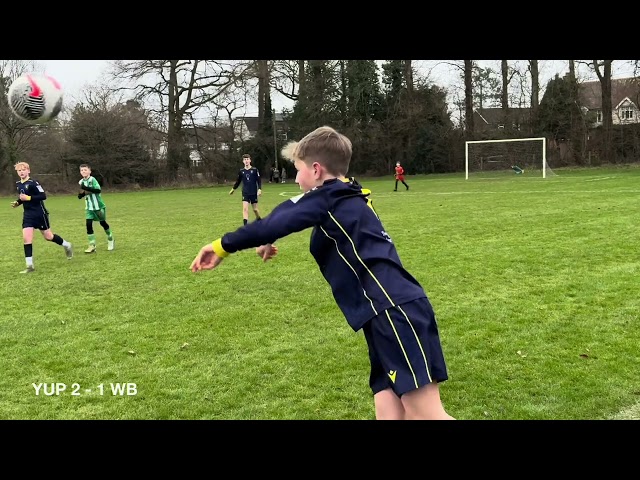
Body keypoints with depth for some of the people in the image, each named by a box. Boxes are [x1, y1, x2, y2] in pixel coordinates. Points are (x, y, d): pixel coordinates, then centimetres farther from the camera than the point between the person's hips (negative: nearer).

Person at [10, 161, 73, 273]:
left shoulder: (33, 183, -17)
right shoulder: (18, 184, 6)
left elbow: (43, 196, -21)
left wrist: (28, 198, -27)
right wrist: (17, 202, 2)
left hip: (39, 214, -6)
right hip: (27, 215, 6)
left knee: (48, 236, 8)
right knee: (26, 238, -7)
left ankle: (67, 245, 35)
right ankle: (30, 265, -4)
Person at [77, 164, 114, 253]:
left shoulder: (92, 179, -13)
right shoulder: (81, 182, 4)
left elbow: (98, 190, -27)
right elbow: (80, 196, 11)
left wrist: (86, 188, -33)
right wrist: (81, 194, -12)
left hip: (98, 206, -4)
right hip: (89, 208, 4)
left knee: (103, 223, 9)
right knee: (88, 224, -9)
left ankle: (110, 240, 33)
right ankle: (92, 246, -6)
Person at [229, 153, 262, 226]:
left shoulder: (254, 170, -6)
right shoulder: (241, 171, 1)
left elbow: (259, 180, -4)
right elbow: (238, 181, 14)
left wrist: (259, 189, -16)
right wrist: (233, 189, 16)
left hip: (254, 193, -1)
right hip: (245, 193, 1)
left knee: (255, 209, 8)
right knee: (245, 208, -13)